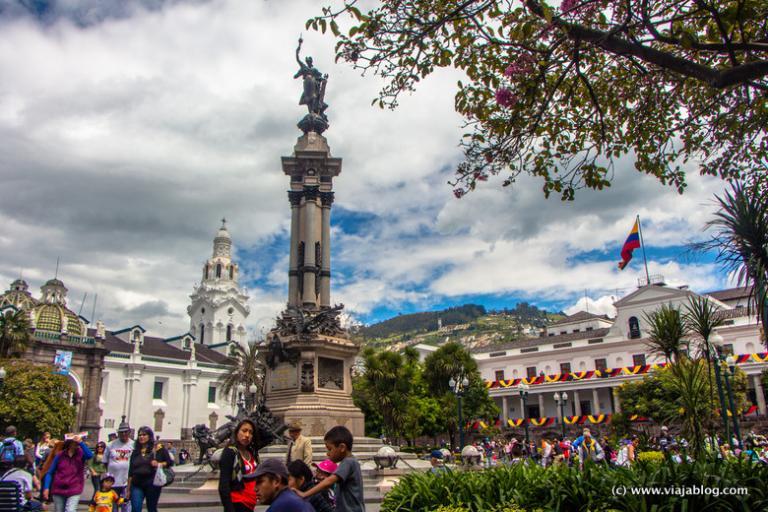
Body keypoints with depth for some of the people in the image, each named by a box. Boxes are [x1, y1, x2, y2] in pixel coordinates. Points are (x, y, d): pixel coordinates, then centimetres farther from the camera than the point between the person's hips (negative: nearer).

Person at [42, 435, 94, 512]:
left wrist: (81, 442, -32)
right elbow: (50, 473, 6)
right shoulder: (60, 455, -1)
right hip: (59, 489, 3)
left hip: (74, 490, -2)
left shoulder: (81, 454, -4)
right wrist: (46, 488, -3)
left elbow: (90, 455, -27)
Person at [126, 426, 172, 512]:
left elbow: (169, 462, 2)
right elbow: (130, 472, 13)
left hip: (153, 484, -2)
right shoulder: (136, 452, 11)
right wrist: (128, 489, 11)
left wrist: (159, 464, -17)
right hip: (137, 485, 3)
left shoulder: (158, 448, 1)